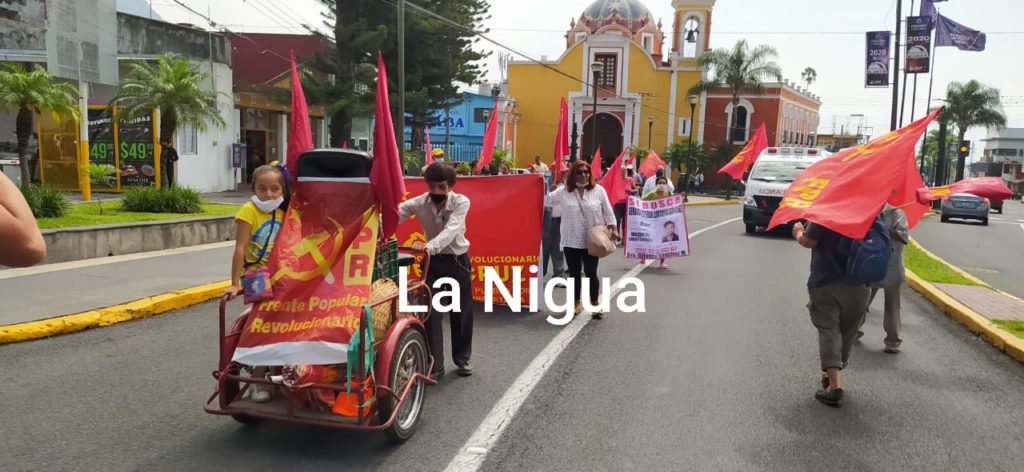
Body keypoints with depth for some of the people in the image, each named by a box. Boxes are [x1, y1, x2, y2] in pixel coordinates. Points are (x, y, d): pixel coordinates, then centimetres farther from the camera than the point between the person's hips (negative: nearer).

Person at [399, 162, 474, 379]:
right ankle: (435, 365, 6)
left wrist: (429, 246, -55)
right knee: (431, 312, -3)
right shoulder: (418, 203, -16)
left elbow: (451, 230, -37)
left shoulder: (461, 202, -22)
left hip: (458, 260, -1)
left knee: (462, 311, 8)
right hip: (432, 260, 1)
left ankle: (462, 358, 27)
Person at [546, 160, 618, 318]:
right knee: (574, 273, 11)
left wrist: (613, 229, -5)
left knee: (591, 273, -1)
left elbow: (608, 212, 3)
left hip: (592, 241, -2)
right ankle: (577, 302, 26)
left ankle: (595, 304, 13)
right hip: (571, 241, 2)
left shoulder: (598, 190, 1)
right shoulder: (563, 191, 2)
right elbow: (545, 201, 4)